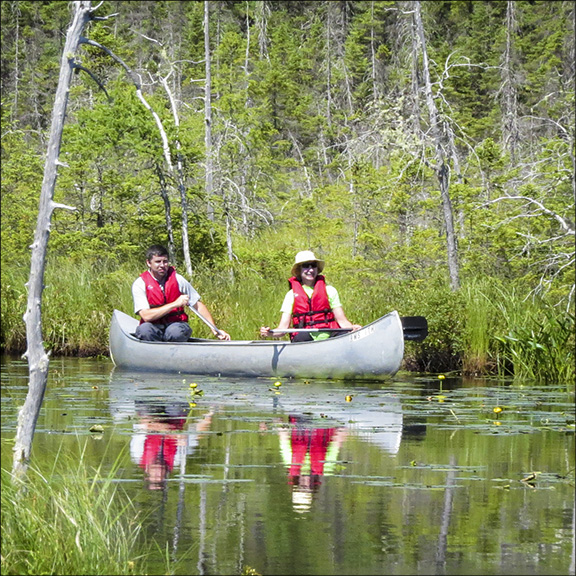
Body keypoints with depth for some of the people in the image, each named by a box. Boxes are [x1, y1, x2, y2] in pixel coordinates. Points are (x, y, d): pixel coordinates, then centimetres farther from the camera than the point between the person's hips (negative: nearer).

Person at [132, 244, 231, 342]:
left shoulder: (177, 279, 3)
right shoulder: (140, 283, -4)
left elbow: (198, 305, 8)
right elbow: (146, 316, -15)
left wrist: (214, 329, -2)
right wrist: (175, 304, -19)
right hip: (154, 328, -1)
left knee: (175, 331, -36)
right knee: (144, 329, -37)